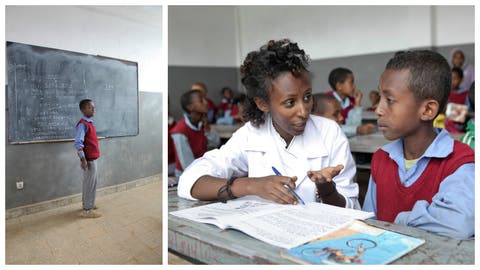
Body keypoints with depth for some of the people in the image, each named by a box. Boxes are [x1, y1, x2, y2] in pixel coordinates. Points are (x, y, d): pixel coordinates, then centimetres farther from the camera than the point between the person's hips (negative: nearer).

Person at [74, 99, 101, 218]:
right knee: (90, 183, -3)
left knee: (89, 182, 19)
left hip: (92, 158, 9)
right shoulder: (83, 124, -16)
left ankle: (86, 204, 32)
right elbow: (78, 143, -23)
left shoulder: (89, 123, 13)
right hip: (89, 159, -9)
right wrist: (83, 159, -26)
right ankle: (88, 210, 5)